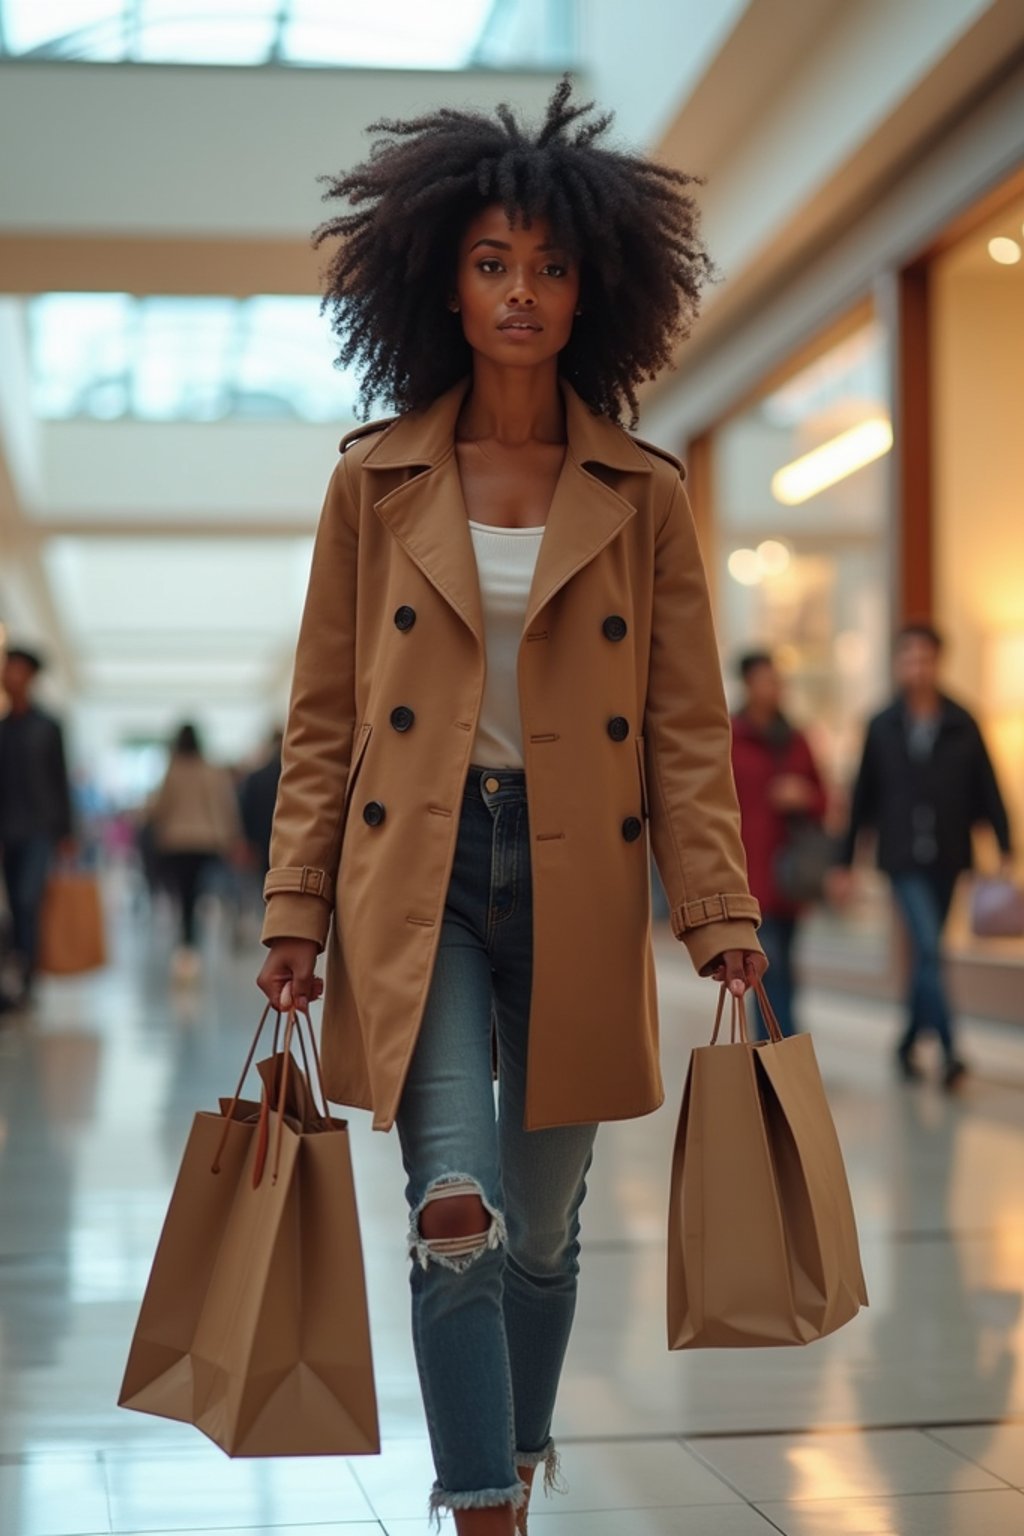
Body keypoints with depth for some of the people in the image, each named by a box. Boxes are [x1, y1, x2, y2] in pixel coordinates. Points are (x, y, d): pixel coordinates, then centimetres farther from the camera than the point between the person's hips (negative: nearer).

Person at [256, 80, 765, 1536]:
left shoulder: (643, 494, 4)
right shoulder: (376, 480, 3)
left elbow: (688, 724, 3)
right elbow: (323, 717, 5)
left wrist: (720, 911, -5)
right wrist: (297, 910, 0)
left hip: (577, 882, 1)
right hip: (419, 874, -1)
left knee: (544, 1223, 11)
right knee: (455, 1206, -17)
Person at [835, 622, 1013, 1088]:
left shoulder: (962, 726, 1)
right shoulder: (883, 727, 2)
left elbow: (988, 790, 1)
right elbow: (863, 797, 6)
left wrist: (1005, 848, -6)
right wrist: (846, 861, 7)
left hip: (946, 858, 2)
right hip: (903, 858, -2)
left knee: (926, 954, 11)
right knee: (929, 950, -14)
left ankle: (909, 1042, 26)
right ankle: (949, 1049, -17)